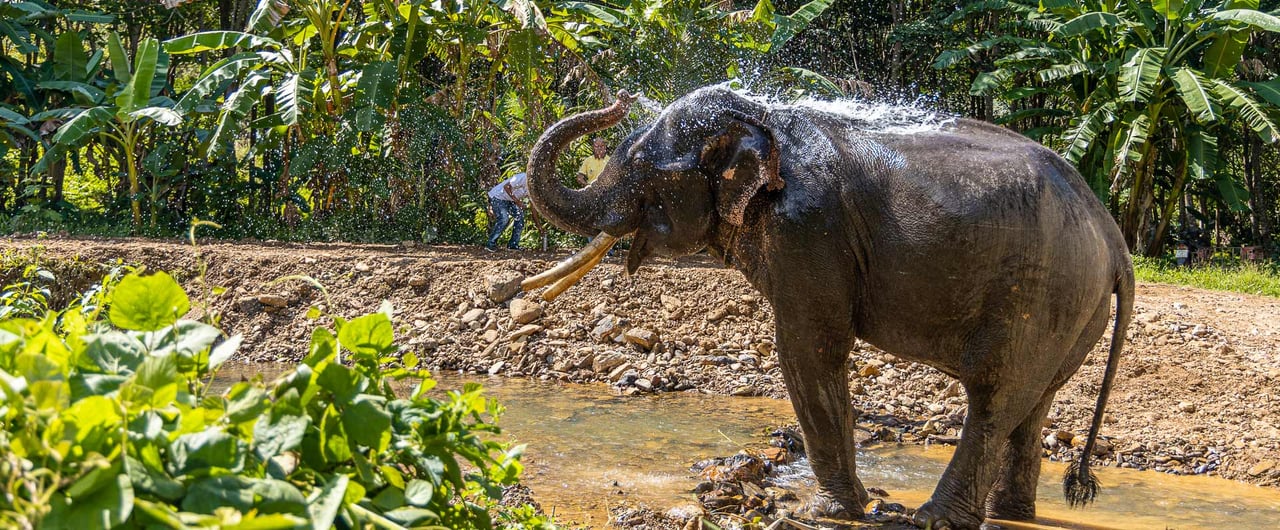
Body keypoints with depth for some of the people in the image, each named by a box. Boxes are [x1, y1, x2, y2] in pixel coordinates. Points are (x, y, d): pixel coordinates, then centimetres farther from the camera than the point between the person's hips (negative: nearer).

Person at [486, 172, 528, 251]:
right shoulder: (523, 178, -27)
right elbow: (506, 187, -27)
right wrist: (516, 201, -30)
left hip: (509, 200, 9)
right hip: (497, 197, -9)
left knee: (519, 217, -1)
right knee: (503, 219, -20)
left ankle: (513, 244, 7)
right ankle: (490, 244, -12)